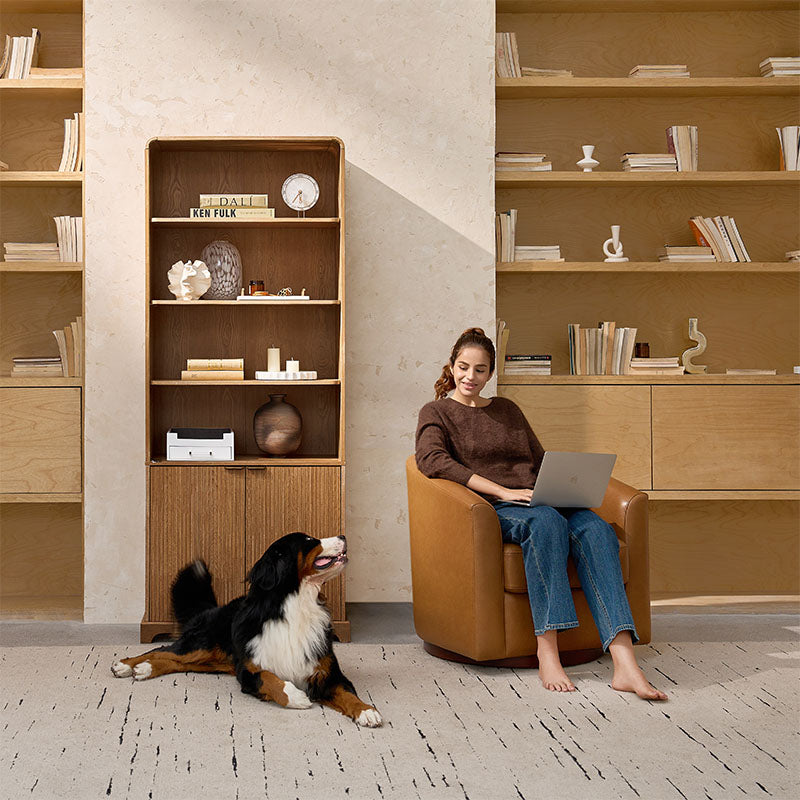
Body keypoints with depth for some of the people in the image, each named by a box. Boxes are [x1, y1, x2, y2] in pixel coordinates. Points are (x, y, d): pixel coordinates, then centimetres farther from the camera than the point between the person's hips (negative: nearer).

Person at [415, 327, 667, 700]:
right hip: (490, 511, -4)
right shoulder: (435, 413, 11)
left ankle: (624, 661, -43)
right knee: (547, 521, -38)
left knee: (596, 528, -29)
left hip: (538, 501, 4)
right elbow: (432, 460, -9)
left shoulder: (507, 409, 28)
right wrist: (502, 491, -17)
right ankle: (547, 653, -41)